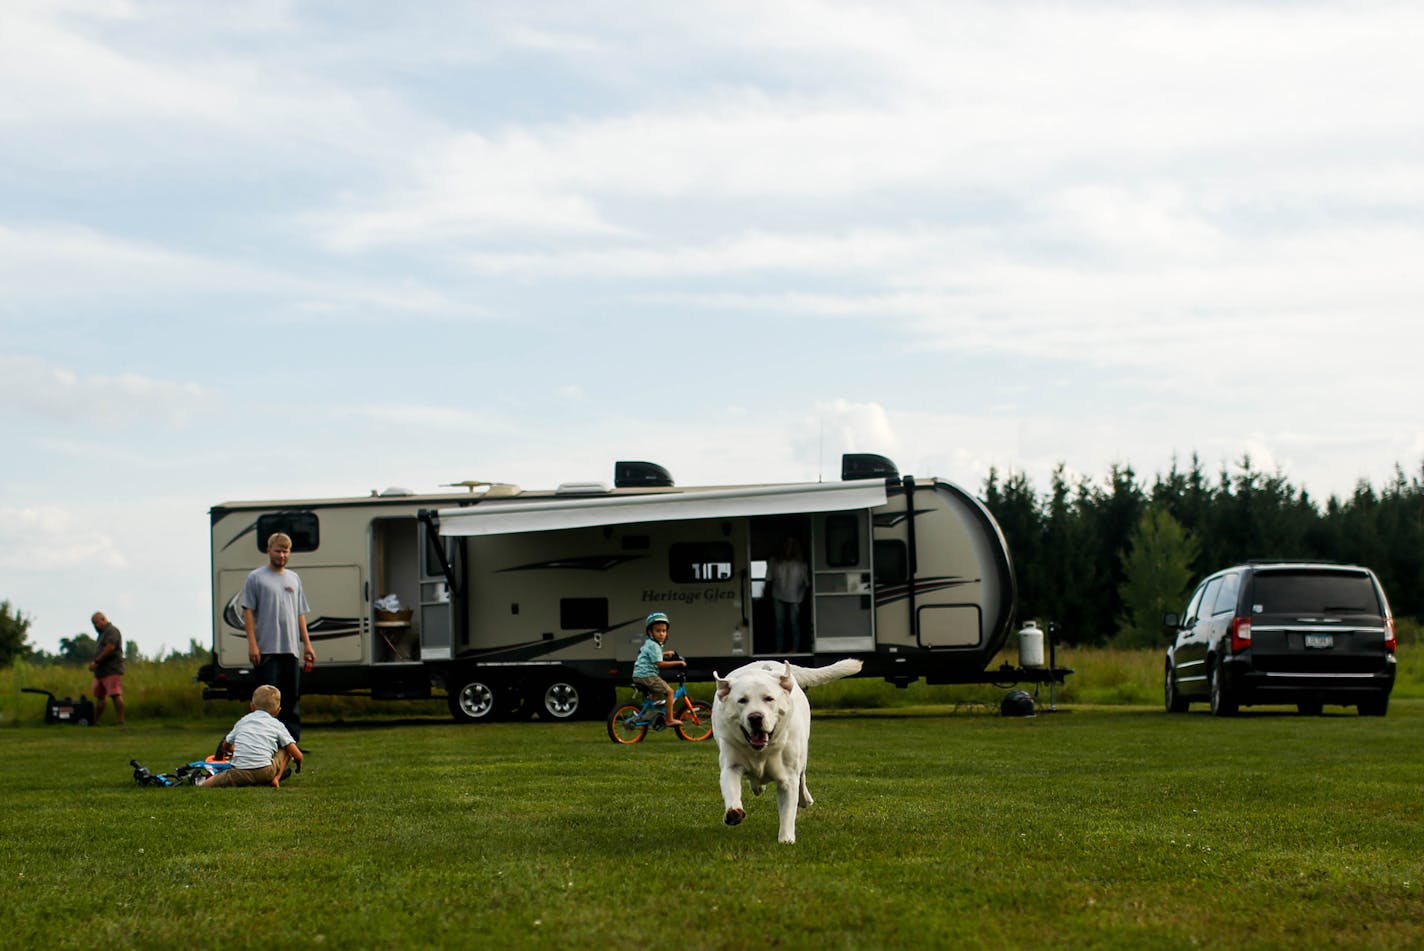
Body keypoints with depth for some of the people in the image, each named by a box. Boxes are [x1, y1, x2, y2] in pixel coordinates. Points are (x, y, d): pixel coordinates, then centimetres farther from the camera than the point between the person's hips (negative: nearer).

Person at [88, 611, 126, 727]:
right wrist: (94, 663, 10)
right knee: (99, 696, 12)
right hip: (101, 671, 11)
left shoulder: (112, 631, -7)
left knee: (116, 695, -15)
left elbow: (110, 647, -20)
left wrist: (96, 662, -17)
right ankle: (96, 721, 17)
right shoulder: (103, 633, 24)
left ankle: (121, 721, -18)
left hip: (112, 670, -11)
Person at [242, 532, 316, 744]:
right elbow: (248, 611, -4)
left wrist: (307, 644, 13)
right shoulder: (256, 578, 1)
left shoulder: (294, 579, 18)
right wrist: (252, 643, -12)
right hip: (267, 649, -5)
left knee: (292, 699, 7)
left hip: (291, 649, 6)